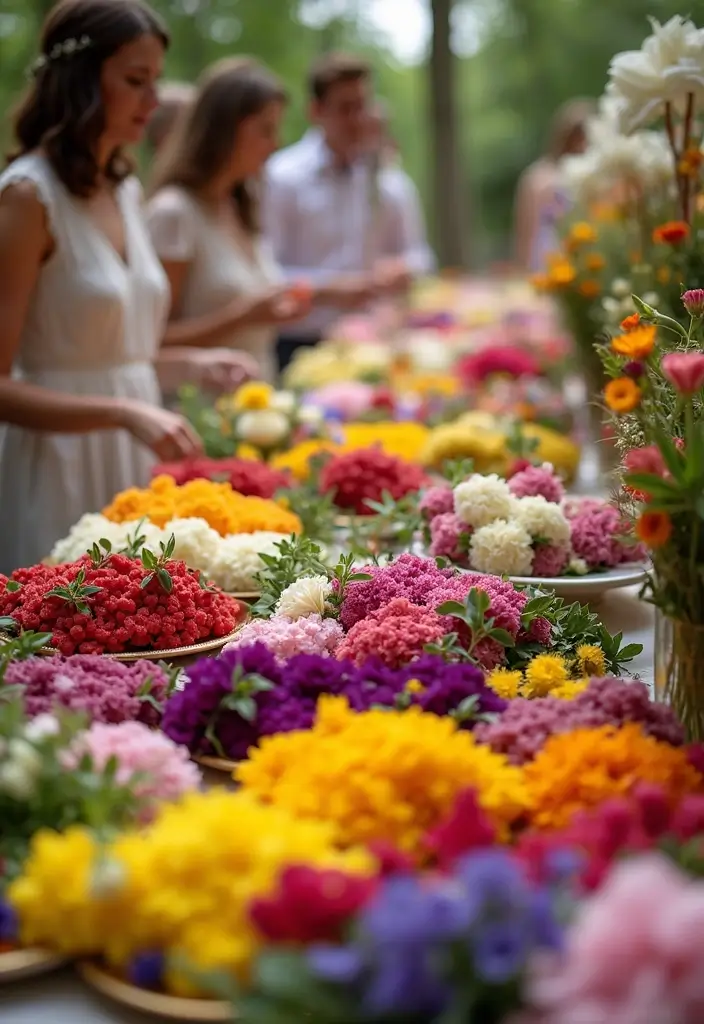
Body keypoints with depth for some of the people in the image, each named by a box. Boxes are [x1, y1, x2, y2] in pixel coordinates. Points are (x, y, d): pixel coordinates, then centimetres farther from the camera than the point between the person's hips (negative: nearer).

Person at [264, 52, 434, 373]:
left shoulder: (391, 182, 12)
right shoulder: (281, 178, -4)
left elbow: (418, 255, 21)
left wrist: (404, 269, -2)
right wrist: (326, 291, -18)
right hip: (300, 347, -4)